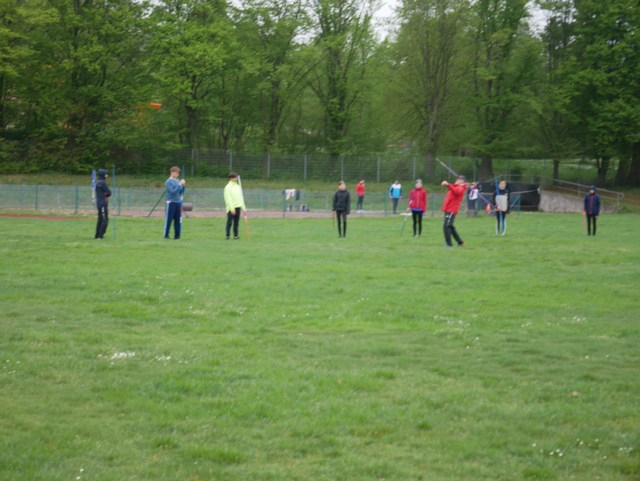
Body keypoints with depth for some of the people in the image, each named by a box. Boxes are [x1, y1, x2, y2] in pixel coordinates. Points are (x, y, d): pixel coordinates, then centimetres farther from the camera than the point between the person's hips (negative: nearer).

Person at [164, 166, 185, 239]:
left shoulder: (177, 181, 10)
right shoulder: (168, 182, -7)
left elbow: (181, 192, 12)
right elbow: (172, 191, -17)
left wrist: (183, 186, -4)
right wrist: (179, 185, -17)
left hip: (178, 202, 6)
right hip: (171, 203, -6)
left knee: (177, 220, 6)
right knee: (168, 220, -2)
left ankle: (177, 235, 11)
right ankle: (166, 235, 5)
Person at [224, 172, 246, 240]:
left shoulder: (238, 186, 14)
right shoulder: (228, 187, -7)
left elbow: (241, 198, 18)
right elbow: (228, 199, -13)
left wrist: (243, 208, 14)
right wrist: (232, 209, -18)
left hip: (238, 207, 6)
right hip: (231, 208, -6)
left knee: (236, 222, 6)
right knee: (229, 222, -3)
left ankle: (236, 235, 10)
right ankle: (227, 235, 3)